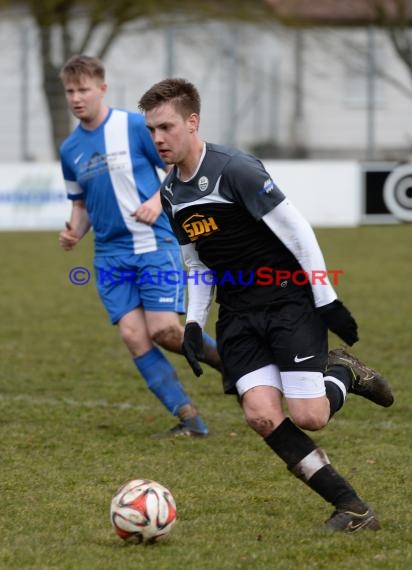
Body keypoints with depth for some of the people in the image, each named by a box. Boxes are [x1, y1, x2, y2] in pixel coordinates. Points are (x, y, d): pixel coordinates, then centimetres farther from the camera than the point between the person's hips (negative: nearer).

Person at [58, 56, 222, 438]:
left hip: (155, 244, -5)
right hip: (110, 254, 5)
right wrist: (74, 232, 0)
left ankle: (226, 359, 14)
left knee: (164, 330, -16)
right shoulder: (70, 149, 9)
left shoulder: (135, 127, -6)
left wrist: (159, 200, -17)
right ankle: (190, 420, -5)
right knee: (133, 335, -10)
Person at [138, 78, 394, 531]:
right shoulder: (170, 193, 8)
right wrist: (194, 323, 7)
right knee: (261, 413, -16)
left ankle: (342, 374, 20)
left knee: (308, 417, -16)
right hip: (238, 315, 6)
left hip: (290, 302, -6)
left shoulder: (234, 169, -16)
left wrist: (326, 300, -14)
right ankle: (351, 507, -6)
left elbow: (297, 232, -15)